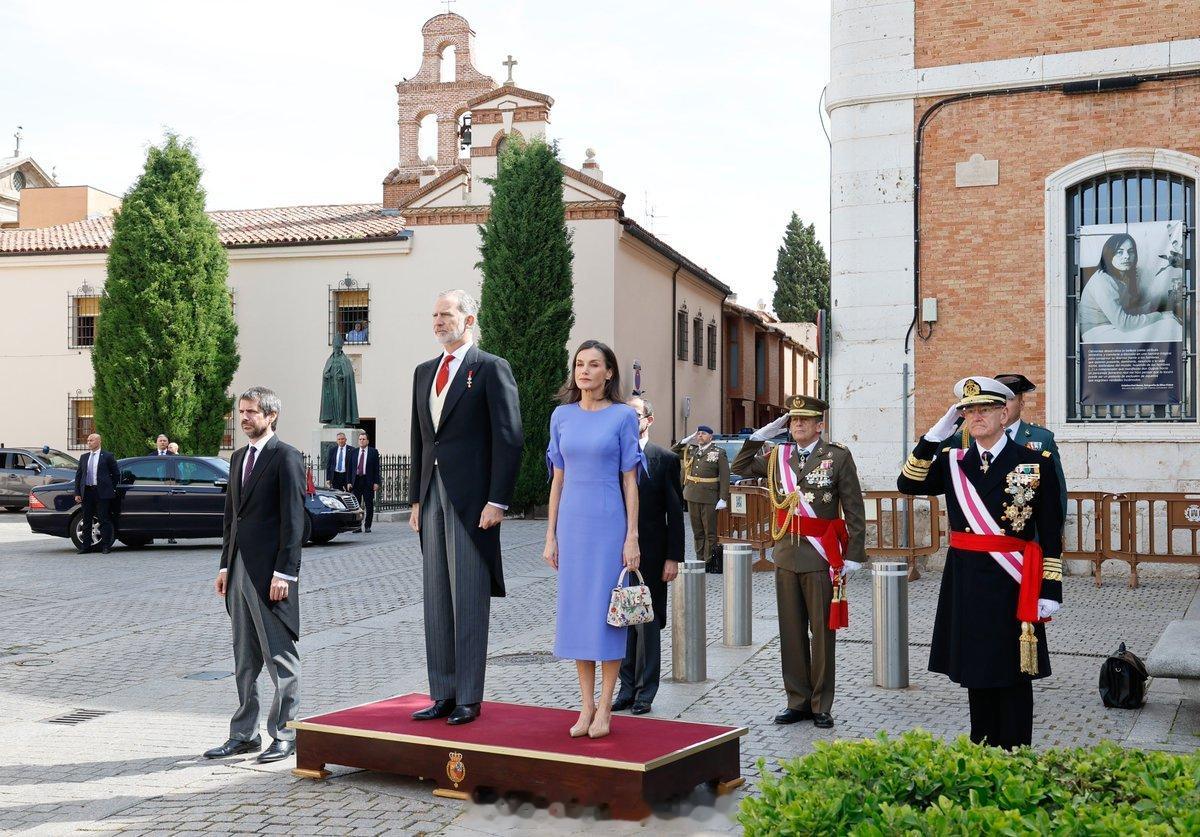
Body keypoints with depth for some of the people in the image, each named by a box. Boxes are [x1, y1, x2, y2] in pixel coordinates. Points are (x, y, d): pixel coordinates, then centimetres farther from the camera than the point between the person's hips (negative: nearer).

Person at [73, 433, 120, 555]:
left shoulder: (107, 456, -1)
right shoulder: (84, 457, 13)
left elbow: (116, 474, 3)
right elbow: (78, 475, 13)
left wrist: (111, 488, 2)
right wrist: (77, 493, 5)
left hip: (102, 493, -5)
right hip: (87, 492, 5)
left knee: (104, 519, -2)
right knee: (87, 520, 9)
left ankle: (106, 546, 2)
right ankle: (85, 546, 15)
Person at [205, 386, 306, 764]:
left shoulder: (286, 457, -8)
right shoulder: (238, 458, 17)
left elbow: (293, 519, -13)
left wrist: (283, 572, -17)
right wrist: (225, 566, 15)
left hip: (270, 573, -8)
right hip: (240, 571, 8)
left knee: (280, 658, 0)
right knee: (244, 661, 13)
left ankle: (283, 734, 8)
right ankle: (244, 734, 21)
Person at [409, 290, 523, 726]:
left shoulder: (491, 368, -4)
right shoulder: (424, 372, 17)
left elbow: (509, 440, -9)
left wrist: (497, 500, -15)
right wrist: (416, 499, 15)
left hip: (472, 498, -7)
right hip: (433, 496, 7)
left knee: (469, 600, -3)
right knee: (436, 600, 9)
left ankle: (469, 699, 5)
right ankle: (444, 694, 17)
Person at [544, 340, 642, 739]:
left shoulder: (623, 416, -2)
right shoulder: (562, 416, 8)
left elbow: (629, 480, -3)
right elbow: (558, 478, 10)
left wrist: (632, 537, -7)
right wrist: (550, 536, 7)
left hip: (609, 522, -4)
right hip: (572, 522, 4)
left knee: (606, 610, -1)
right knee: (575, 609, 6)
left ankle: (604, 708, 8)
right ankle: (586, 706, 15)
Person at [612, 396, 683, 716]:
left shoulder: (665, 459, -1)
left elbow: (675, 512, -2)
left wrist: (673, 557, -7)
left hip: (650, 554, -3)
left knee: (647, 622, 3)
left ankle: (645, 692, 11)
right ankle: (627, 688, 18)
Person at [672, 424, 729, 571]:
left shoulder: (719, 453, -2)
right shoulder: (690, 450, 11)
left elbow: (724, 477, -6)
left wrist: (723, 498, -12)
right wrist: (685, 440, 4)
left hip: (709, 498, -5)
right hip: (692, 496, 5)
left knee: (710, 532, 0)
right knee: (697, 532, 10)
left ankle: (709, 562, 4)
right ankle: (699, 560, 16)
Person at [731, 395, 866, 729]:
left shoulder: (838, 456, -4)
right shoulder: (776, 456, 9)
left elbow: (854, 510, -5)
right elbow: (739, 466, 18)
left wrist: (854, 555, -9)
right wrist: (763, 434, 7)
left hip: (822, 557, -4)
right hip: (786, 554, 4)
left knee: (822, 633, 4)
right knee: (791, 632, 9)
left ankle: (821, 705, 14)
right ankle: (798, 701, 20)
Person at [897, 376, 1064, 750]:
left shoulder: (1036, 463, -2)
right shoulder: (952, 462, 8)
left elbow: (1051, 534, -3)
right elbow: (908, 484, -6)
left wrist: (1050, 590, -7)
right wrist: (935, 435, -10)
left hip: (1013, 586, -3)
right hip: (966, 584, 4)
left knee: (1013, 676, 5)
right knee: (976, 673, 12)